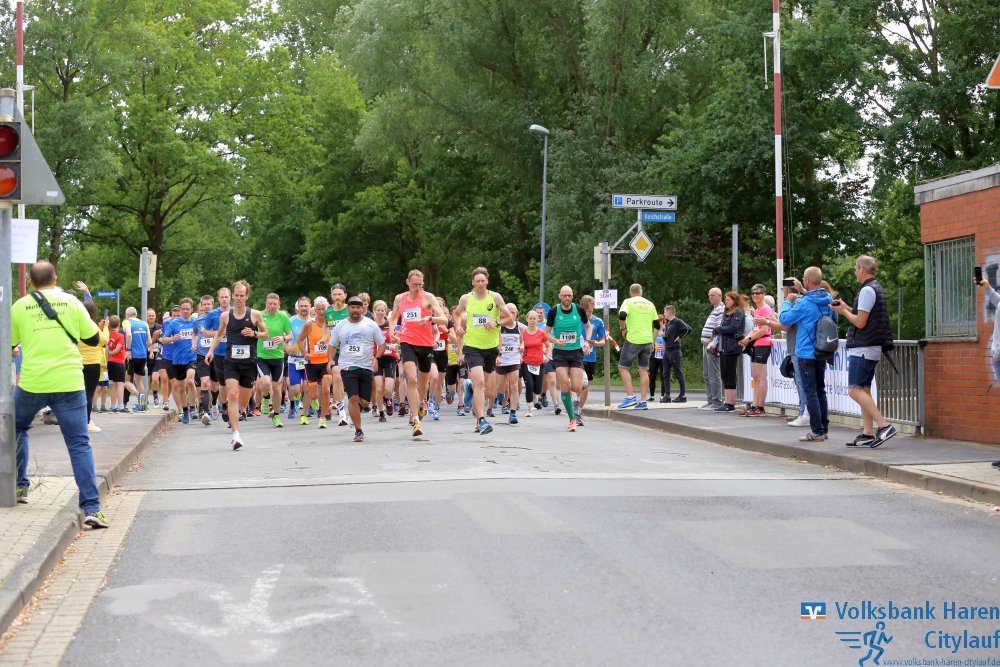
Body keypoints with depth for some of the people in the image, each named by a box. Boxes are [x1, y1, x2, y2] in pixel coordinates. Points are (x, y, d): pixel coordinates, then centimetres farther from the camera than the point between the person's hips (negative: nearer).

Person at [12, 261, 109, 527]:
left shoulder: (20, 306, 3)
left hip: (32, 383, 0)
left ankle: (19, 486, 32)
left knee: (17, 429, 29)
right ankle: (91, 507, -8)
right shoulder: (71, 302, 3)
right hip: (69, 384, 0)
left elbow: (8, 342, 12)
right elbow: (94, 338, 8)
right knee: (79, 444, 0)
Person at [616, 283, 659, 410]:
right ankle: (643, 401, 5)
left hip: (633, 339, -5)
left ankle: (630, 396, -6)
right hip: (647, 340, 5)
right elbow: (657, 325, 15)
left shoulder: (628, 301, -1)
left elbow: (622, 315, -19)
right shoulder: (650, 304, 14)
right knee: (644, 370, 7)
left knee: (623, 367, 5)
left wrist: (623, 329, -4)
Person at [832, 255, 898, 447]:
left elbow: (860, 322, -17)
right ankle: (868, 433, 10)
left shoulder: (867, 290, -14)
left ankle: (884, 425, -18)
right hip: (871, 347, 10)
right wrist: (847, 308, 17)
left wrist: (844, 312, -3)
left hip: (863, 348, -10)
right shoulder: (876, 288, 17)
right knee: (864, 390, 11)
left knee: (854, 390, -13)